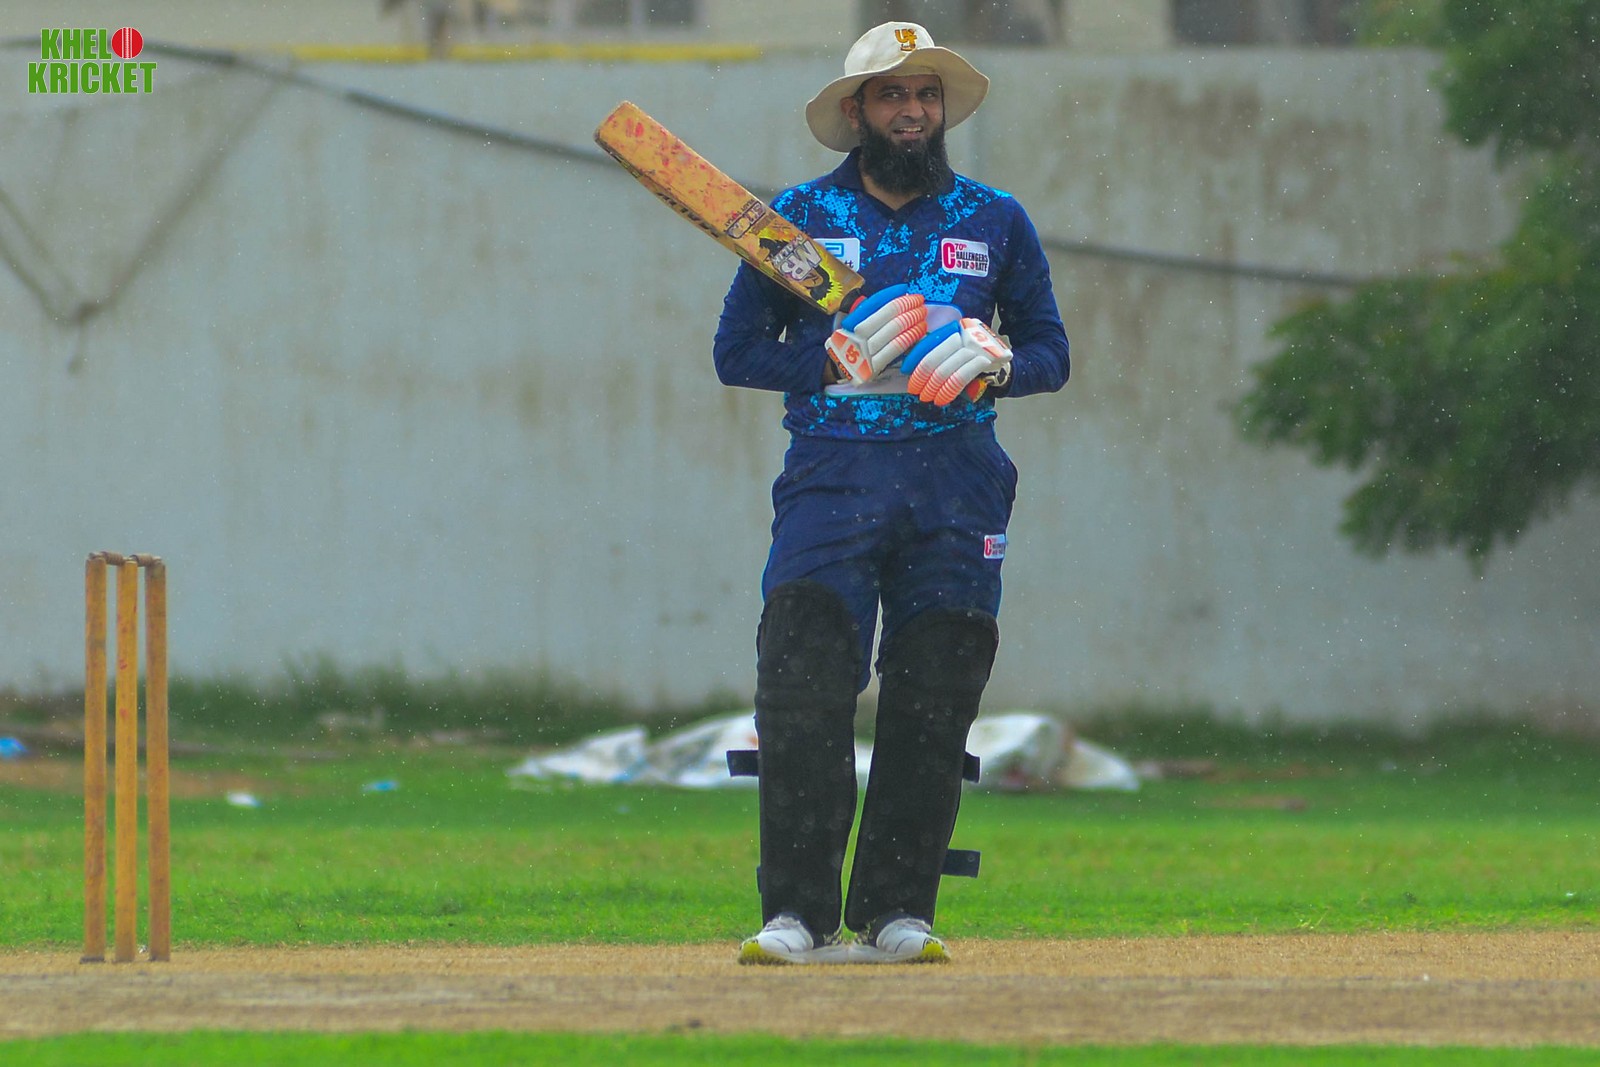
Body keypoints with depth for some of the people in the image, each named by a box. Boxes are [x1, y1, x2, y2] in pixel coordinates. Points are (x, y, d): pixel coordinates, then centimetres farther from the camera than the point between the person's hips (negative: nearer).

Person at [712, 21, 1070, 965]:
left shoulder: (996, 223, 12)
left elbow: (1052, 353, 14)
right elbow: (737, 351, 8)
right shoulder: (799, 217, 8)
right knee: (803, 687, -15)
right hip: (832, 472, -2)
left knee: (933, 702, -3)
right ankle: (800, 913, -14)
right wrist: (836, 360, -9)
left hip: (957, 483, 2)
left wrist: (995, 365, -8)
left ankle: (894, 912, 4)